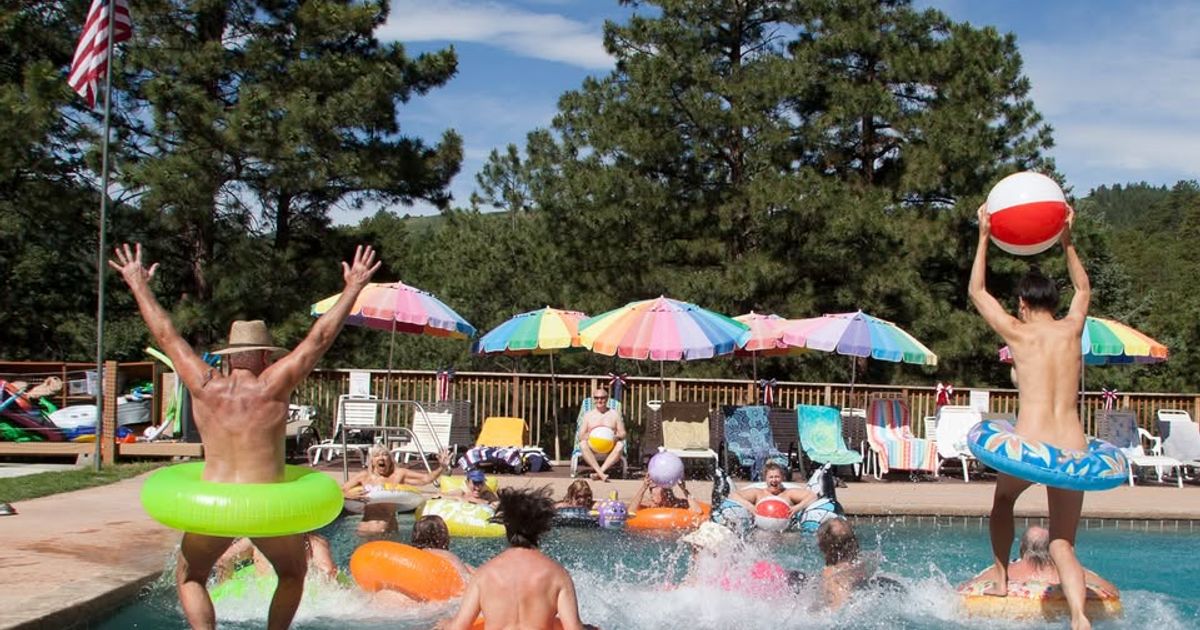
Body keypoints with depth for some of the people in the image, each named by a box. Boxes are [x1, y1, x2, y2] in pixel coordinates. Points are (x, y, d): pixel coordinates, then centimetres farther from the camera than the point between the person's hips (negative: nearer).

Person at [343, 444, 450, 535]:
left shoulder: (399, 474, 7)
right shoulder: (363, 477, 6)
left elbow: (426, 478, 5)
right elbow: (339, 492, 8)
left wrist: (441, 467, -9)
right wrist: (350, 495, -12)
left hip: (390, 531, 0)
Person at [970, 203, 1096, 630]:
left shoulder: (1019, 333, 4)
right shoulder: (1071, 329, 11)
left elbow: (977, 291, 20)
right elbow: (1084, 288, 35)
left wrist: (984, 237, 24)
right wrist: (1067, 241, 39)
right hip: (1073, 451, 2)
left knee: (1003, 501, 31)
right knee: (1063, 545, 7)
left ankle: (1002, 581, 30)